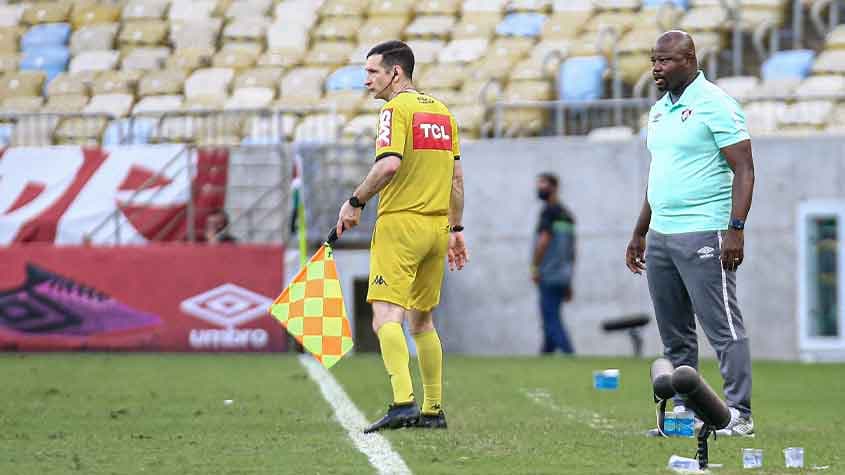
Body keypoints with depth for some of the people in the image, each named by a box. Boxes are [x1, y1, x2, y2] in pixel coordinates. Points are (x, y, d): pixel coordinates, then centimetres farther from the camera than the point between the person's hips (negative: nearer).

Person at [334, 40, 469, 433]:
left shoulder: (396, 109, -9)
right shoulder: (441, 111, 15)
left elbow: (390, 164, -23)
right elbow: (456, 176, 18)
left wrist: (355, 202, -12)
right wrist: (456, 229, 22)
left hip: (400, 223, -8)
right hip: (437, 225, 8)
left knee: (386, 316, -13)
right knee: (422, 320, 17)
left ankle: (403, 401, -29)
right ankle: (433, 409, 19)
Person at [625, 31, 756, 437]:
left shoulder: (714, 105, -9)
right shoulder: (659, 110, 17)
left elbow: (743, 169, -12)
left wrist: (735, 229, -20)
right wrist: (639, 232, 25)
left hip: (702, 234, -9)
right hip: (660, 235, 9)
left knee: (722, 326, -8)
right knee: (673, 334, 10)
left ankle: (739, 414, -8)